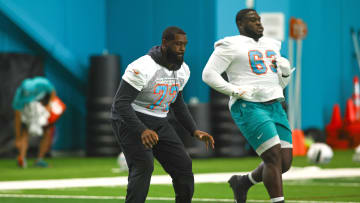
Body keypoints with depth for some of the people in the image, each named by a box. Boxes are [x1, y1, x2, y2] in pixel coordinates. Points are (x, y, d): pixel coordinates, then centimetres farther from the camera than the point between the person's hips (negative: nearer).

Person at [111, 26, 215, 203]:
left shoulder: (182, 70, 1)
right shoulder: (142, 68, -25)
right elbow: (121, 103, -29)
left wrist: (195, 131, 6)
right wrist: (142, 130, -41)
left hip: (158, 123, 7)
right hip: (131, 121, -7)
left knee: (183, 165, 2)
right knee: (143, 166, -26)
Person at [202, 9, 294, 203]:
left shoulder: (271, 45, 21)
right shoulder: (231, 46, -1)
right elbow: (208, 74, -5)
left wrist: (286, 72, 5)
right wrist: (236, 91, -13)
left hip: (274, 106, 7)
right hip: (249, 107, -7)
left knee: (285, 162, 1)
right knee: (274, 157, -16)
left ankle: (242, 183, 23)